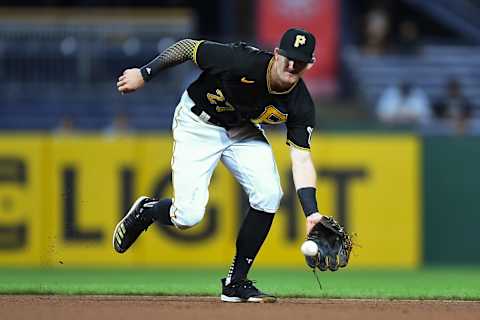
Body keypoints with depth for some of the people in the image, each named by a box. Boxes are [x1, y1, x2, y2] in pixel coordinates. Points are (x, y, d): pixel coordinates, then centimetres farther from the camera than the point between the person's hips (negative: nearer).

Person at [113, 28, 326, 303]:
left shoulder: (300, 105, -20)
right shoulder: (242, 62, -33)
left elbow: (302, 158, -19)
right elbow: (189, 46, -20)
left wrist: (311, 211, -30)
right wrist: (144, 74, -14)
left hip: (242, 131, 4)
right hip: (198, 123, -4)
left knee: (268, 195, -17)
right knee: (188, 216, -15)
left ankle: (236, 283, -1)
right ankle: (145, 211, 24)